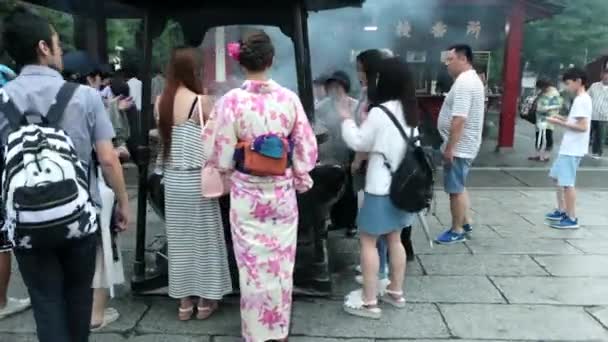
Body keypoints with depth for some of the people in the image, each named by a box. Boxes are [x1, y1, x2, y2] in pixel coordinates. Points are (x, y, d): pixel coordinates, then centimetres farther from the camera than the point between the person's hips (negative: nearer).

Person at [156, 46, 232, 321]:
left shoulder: (162, 101, 1)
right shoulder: (200, 101, -14)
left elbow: (165, 137, 7)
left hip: (172, 178, 5)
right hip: (196, 178, -5)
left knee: (179, 238, 13)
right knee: (203, 236, 8)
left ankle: (184, 302, 22)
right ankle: (205, 301, 19)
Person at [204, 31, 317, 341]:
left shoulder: (231, 101, -13)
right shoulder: (289, 98, -7)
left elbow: (223, 156, -10)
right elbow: (306, 148, -2)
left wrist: (224, 178, 10)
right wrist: (301, 181, 12)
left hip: (247, 192, -2)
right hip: (282, 191, 2)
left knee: (253, 263, 10)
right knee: (281, 260, 16)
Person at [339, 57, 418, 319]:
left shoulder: (379, 112, -17)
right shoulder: (410, 112, 7)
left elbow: (358, 143, -8)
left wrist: (347, 120, 7)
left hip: (380, 187, -8)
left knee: (368, 240, 1)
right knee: (394, 239, 18)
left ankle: (369, 302, 6)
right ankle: (396, 293, 29)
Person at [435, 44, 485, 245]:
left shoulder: (463, 82, -21)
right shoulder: (472, 79, 14)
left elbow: (459, 119, -27)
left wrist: (449, 148, -24)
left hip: (459, 147, -11)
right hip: (464, 145, 11)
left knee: (455, 190, 0)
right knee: (459, 187, 21)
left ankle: (457, 231, 11)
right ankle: (465, 223, 31)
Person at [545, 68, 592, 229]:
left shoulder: (582, 100, -17)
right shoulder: (581, 99, 15)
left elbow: (582, 127, -23)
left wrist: (560, 123, -19)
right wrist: (563, 120, 10)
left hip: (573, 149, -11)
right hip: (568, 148, 11)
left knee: (567, 183, -6)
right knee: (557, 177, 19)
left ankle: (571, 219, 1)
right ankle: (561, 211, 27)